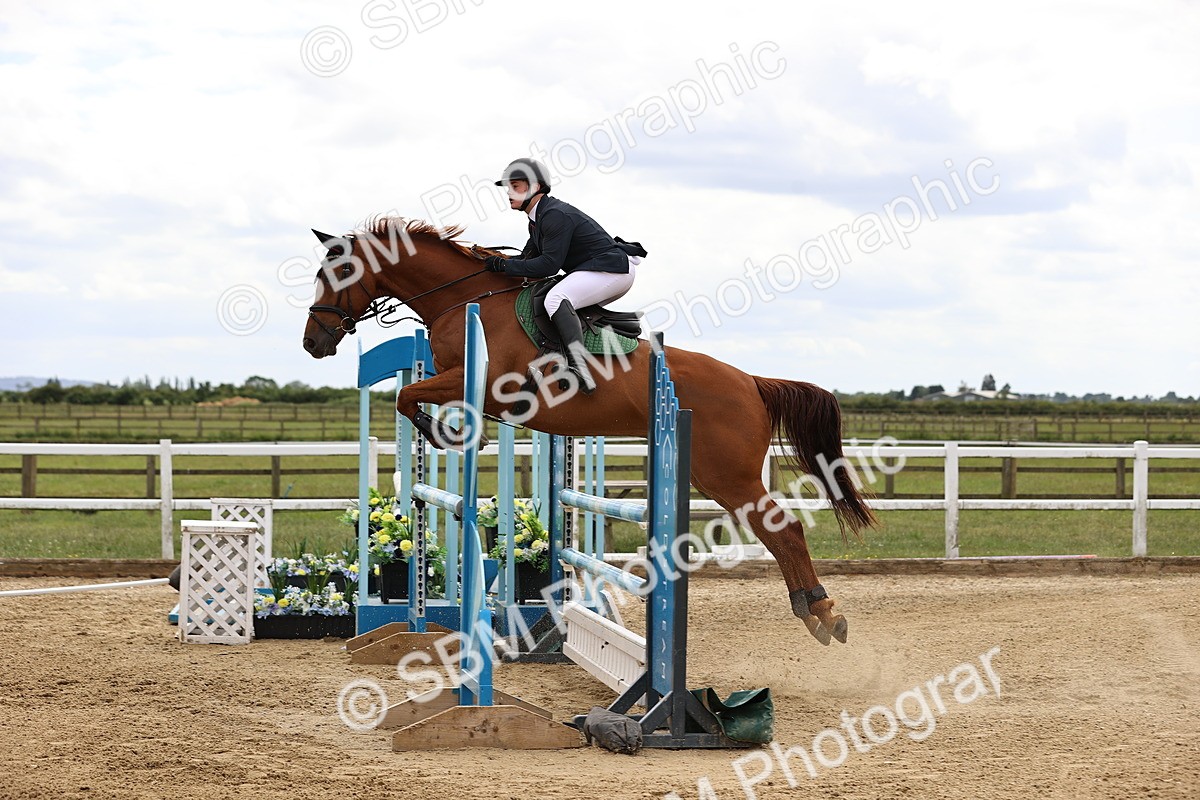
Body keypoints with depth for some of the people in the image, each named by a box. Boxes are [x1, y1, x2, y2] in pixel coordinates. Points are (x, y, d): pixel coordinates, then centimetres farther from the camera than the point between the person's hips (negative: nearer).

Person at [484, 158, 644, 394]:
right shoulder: (537, 219, 16)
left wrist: (505, 265, -18)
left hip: (612, 269, -12)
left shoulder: (556, 215, -17)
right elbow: (529, 257, 19)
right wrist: (498, 264, 2)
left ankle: (578, 365, -47)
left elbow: (549, 264, -22)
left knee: (555, 298, -29)